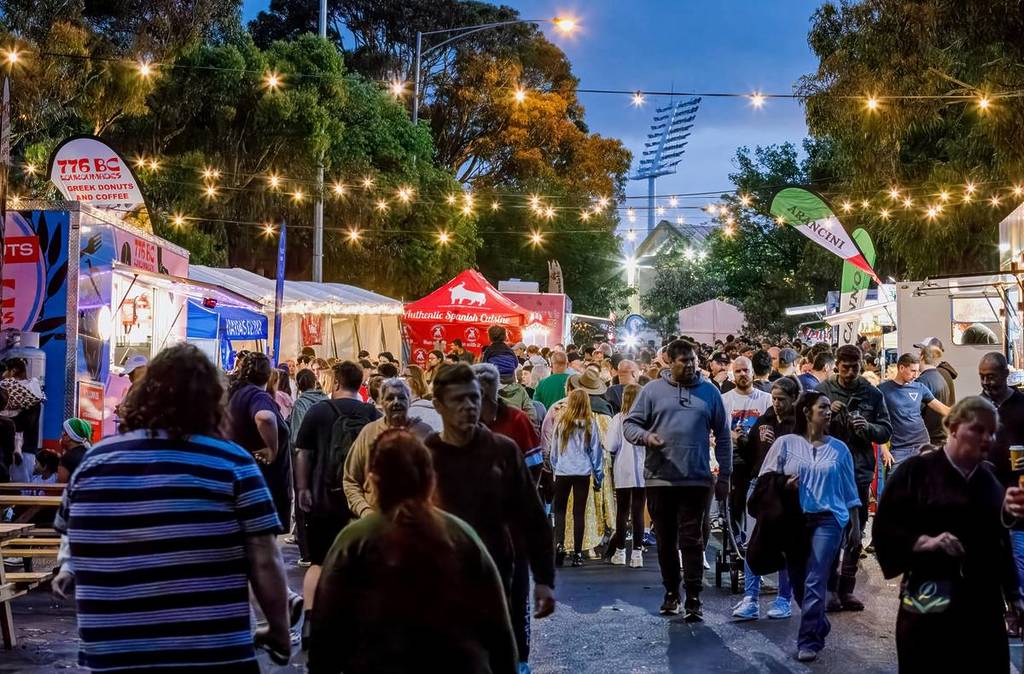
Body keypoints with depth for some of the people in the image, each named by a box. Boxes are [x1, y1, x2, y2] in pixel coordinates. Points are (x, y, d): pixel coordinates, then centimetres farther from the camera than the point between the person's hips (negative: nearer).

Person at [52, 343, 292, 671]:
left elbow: (76, 542, 17)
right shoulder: (232, 463, -10)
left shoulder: (93, 460, 2)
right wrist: (279, 631, 1)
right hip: (213, 656, -3)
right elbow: (265, 563, -12)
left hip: (110, 656, 3)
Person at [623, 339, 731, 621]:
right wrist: (645, 436, -17)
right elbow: (629, 423, 6)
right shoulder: (652, 390, 4)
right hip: (659, 479, 1)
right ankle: (671, 592, 23)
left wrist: (724, 475, 6)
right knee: (665, 540, 10)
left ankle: (693, 598, 1)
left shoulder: (709, 392, 7)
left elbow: (723, 436, 10)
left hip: (696, 479, -1)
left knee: (692, 540, -3)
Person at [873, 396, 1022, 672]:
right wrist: (925, 542, -21)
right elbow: (884, 528, -7)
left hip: (984, 604, 5)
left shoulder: (990, 478, 11)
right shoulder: (916, 471, -5)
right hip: (930, 602, -4)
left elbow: (1001, 539, 18)